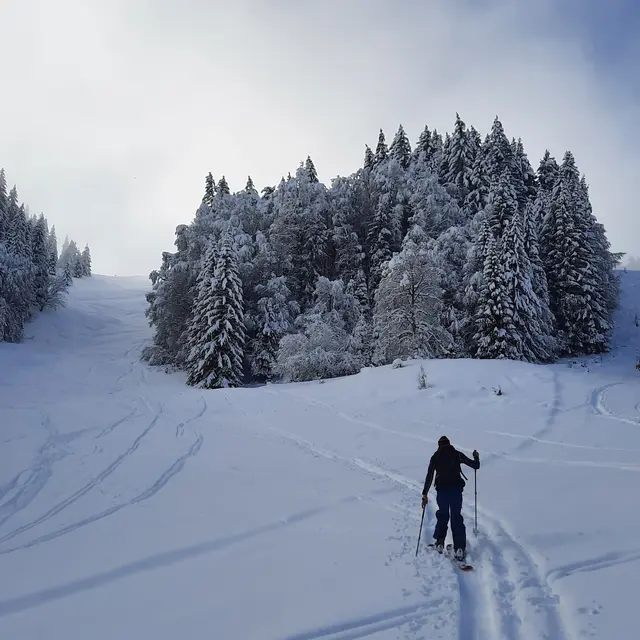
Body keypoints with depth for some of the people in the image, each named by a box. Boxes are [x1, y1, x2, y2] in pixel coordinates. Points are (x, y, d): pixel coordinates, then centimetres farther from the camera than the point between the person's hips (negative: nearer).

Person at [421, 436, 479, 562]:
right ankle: (459, 548, -2)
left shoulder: (435, 457, 7)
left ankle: (439, 543, 11)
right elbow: (475, 466, 9)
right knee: (457, 518, 8)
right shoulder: (457, 454, 6)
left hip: (442, 490, 0)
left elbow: (429, 477, 5)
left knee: (442, 516, 20)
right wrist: (476, 458, 31)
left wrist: (425, 494, 8)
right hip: (456, 489, 0)